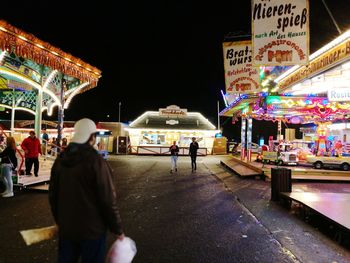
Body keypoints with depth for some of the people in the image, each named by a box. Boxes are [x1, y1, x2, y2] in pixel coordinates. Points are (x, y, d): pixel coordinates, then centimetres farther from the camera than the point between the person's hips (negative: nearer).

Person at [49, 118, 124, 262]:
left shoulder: (60, 159, 0)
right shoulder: (96, 160, -20)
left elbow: (53, 194, 8)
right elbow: (108, 200, -19)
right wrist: (117, 229, -8)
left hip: (66, 227, 6)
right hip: (92, 228, -5)